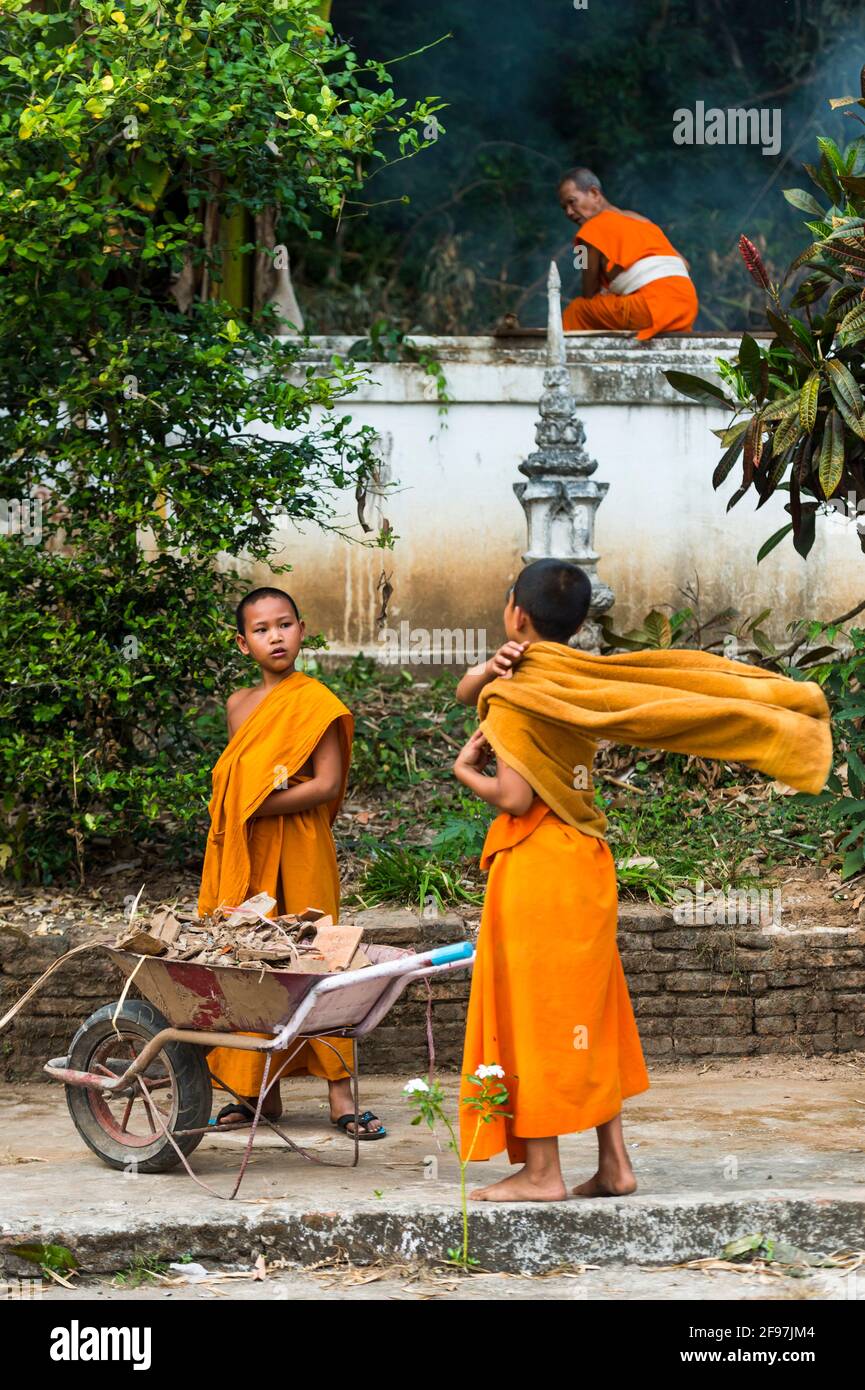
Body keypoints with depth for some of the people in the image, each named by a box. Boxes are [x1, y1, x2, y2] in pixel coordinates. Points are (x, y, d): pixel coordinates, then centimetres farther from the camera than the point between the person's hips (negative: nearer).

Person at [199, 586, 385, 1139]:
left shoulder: (316, 702, -5)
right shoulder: (241, 705, 12)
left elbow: (327, 786, -12)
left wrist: (261, 804, -14)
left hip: (299, 850, -5)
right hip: (244, 853, 5)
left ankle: (341, 1097, -4)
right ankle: (259, 1091, 12)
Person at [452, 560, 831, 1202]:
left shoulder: (515, 697, -14)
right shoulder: (575, 678, 8)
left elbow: (515, 797, -20)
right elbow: (466, 692, 15)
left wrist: (467, 772, -3)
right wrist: (492, 670, -4)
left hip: (535, 866, -8)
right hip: (586, 860, 8)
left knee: (530, 1013, -3)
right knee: (586, 1016, 12)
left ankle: (541, 1171, -2)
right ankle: (615, 1163, 13)